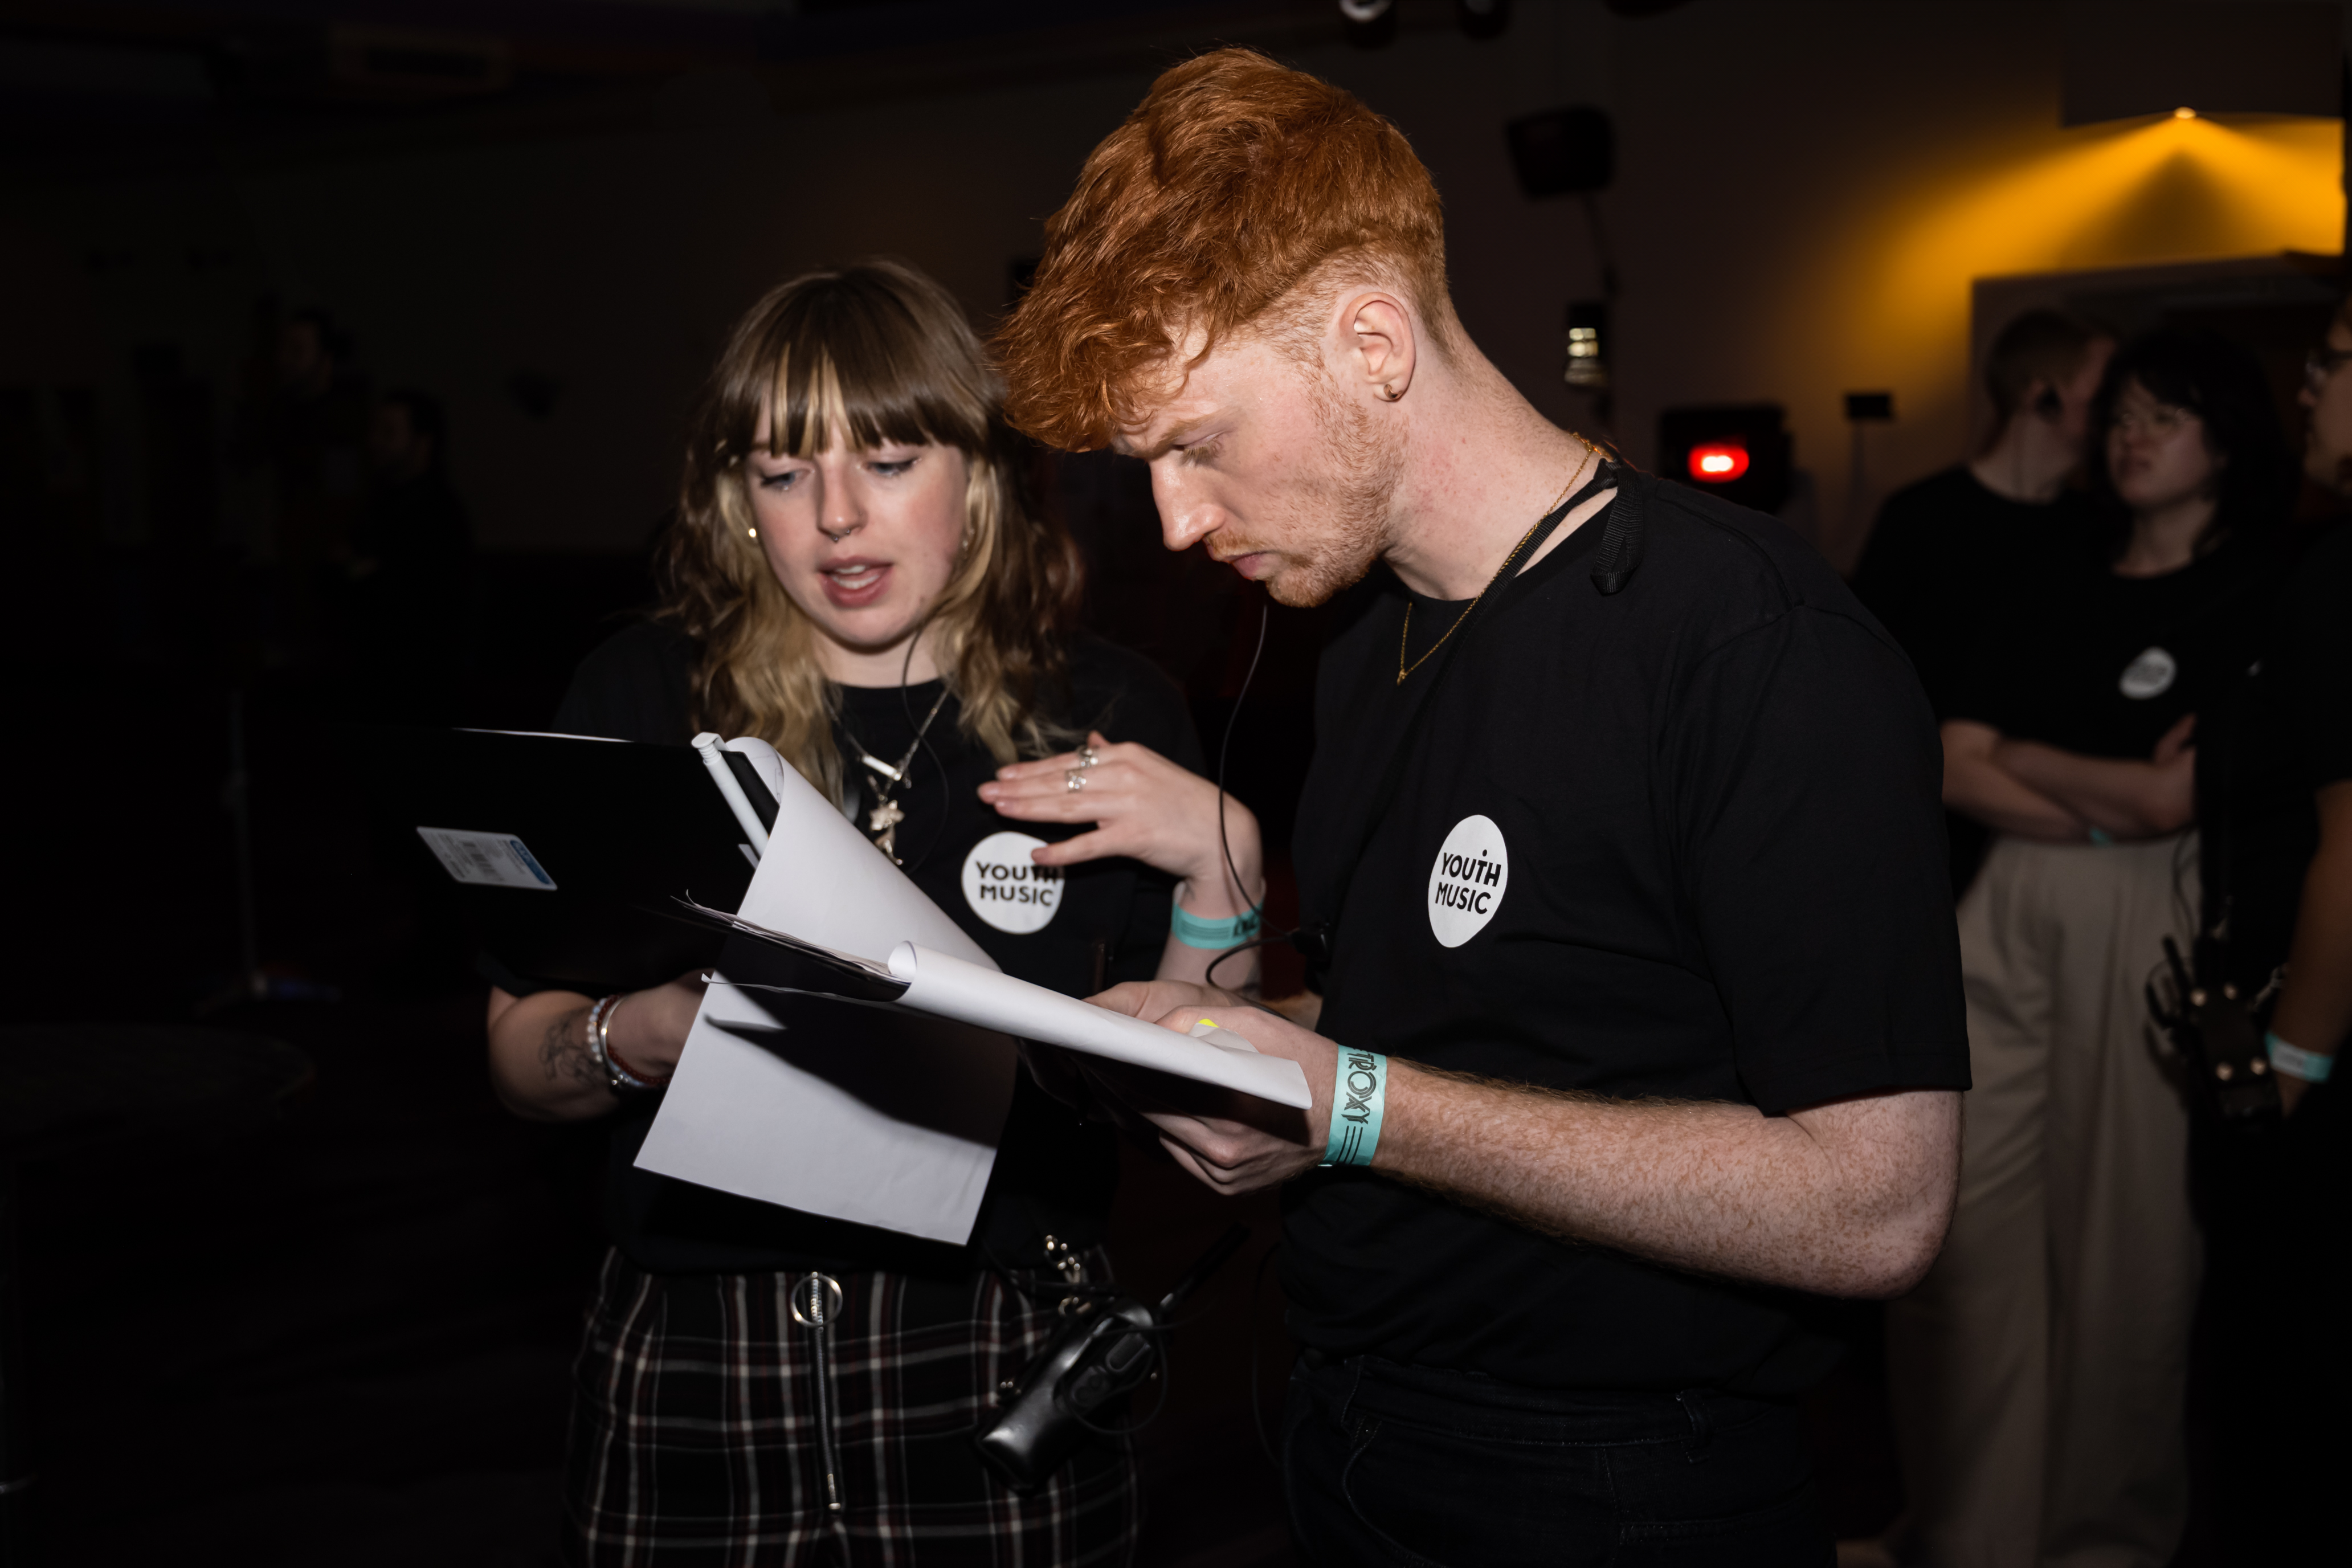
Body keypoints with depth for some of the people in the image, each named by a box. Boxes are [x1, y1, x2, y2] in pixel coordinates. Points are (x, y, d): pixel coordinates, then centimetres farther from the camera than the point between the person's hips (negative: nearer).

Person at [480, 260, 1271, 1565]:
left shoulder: (1107, 719, 0)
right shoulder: (638, 699, 0)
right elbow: (518, 1054, 3)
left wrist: (1222, 860, -12)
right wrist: (636, 1038, -18)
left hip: (999, 1387, 0)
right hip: (691, 1371, 1)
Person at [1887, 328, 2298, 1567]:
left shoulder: (2258, 599, 1)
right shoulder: (2060, 596, 17)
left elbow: (2173, 795, -9)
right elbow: (1953, 773, 8)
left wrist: (2017, 753, 4)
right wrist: (2101, 806, -8)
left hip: (2148, 922, -5)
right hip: (2008, 913, 5)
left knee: (2124, 1233, 1)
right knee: (1959, 1217, 2)